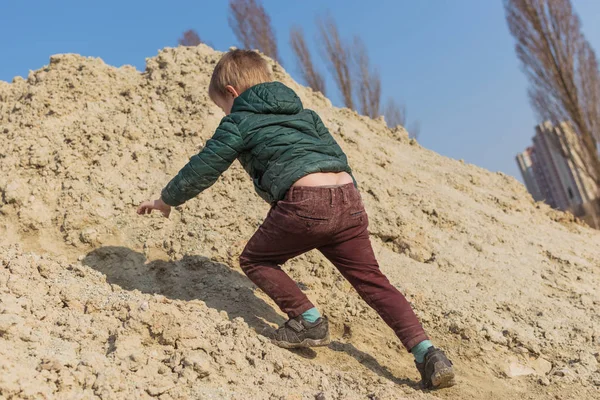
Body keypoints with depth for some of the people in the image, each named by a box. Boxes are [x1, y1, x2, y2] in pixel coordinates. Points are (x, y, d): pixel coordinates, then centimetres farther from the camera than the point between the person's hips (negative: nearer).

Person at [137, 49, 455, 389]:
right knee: (373, 280, 12)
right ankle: (428, 353, 5)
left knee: (255, 260, 16)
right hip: (349, 199, 7)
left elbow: (202, 169, 15)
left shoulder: (239, 122, 12)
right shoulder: (303, 111, 30)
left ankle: (309, 320, 7)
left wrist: (166, 200, 30)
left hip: (305, 203, -6)